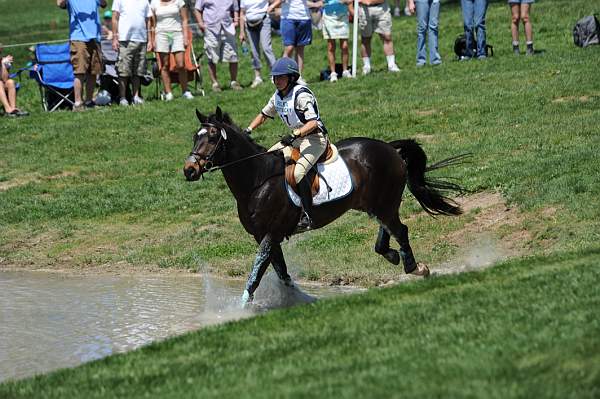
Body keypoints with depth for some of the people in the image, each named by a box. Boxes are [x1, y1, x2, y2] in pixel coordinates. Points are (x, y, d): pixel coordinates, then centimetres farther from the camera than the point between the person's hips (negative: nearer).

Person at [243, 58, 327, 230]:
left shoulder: (301, 95, -19)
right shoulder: (278, 96, 7)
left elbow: (312, 122, -28)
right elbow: (264, 115, 22)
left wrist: (294, 136, -39)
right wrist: (248, 130, 9)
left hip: (314, 137, -10)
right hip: (295, 138, 10)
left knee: (298, 173, -29)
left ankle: (307, 217, -22)